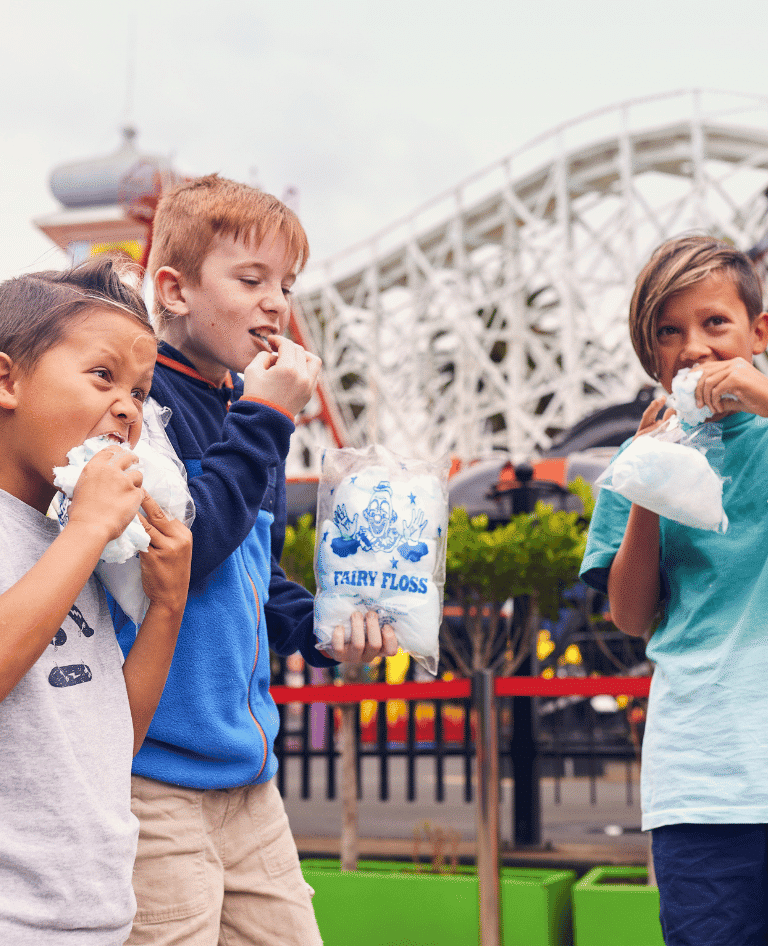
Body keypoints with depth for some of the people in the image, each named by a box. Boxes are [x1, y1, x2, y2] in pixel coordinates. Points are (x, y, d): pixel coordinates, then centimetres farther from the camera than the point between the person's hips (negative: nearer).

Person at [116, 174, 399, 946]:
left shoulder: (245, 410, 14)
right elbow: (179, 551, -25)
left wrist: (318, 624, 5)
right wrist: (264, 419, -19)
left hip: (245, 767, 9)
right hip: (152, 773, -9)